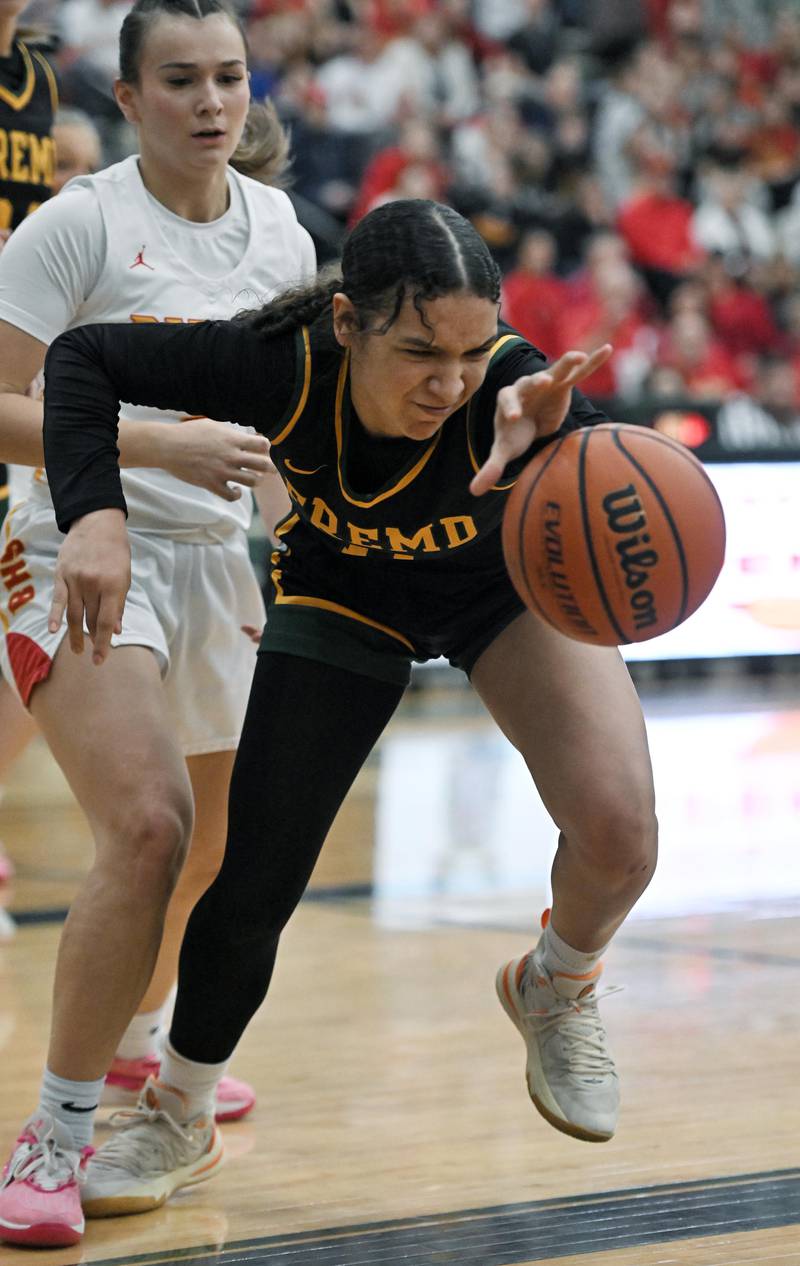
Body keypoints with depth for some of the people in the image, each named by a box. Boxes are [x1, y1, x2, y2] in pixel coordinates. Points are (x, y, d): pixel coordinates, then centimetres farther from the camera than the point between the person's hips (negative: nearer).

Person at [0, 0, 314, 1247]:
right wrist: (161, 444, -26)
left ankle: (136, 1047, 50)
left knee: (223, 838, 22)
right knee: (148, 828, -26)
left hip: (212, 560, 7)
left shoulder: (276, 226, 6)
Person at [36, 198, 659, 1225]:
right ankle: (176, 1121, 26)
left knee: (616, 838, -22)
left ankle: (555, 989, 14)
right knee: (255, 876, -1)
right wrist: (95, 514, -36)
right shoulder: (281, 364, -35)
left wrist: (549, 440, -72)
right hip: (343, 593, 1)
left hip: (508, 581, -1)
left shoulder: (509, 389, -39)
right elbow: (82, 358, -21)